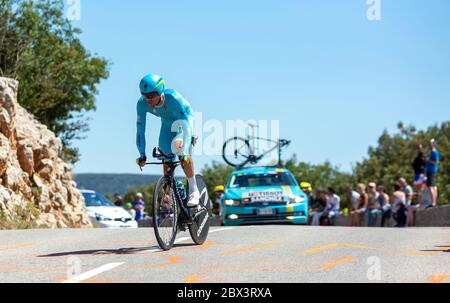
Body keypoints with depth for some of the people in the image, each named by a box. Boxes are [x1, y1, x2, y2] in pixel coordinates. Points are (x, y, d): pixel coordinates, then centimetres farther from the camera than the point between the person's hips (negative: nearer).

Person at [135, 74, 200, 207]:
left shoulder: (173, 97, -40)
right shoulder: (142, 103, -28)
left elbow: (184, 123, -41)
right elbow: (140, 129, -21)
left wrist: (183, 150, -47)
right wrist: (142, 155, -23)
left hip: (185, 120, -4)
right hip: (167, 124, 4)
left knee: (183, 154, -24)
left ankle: (194, 191, -8)